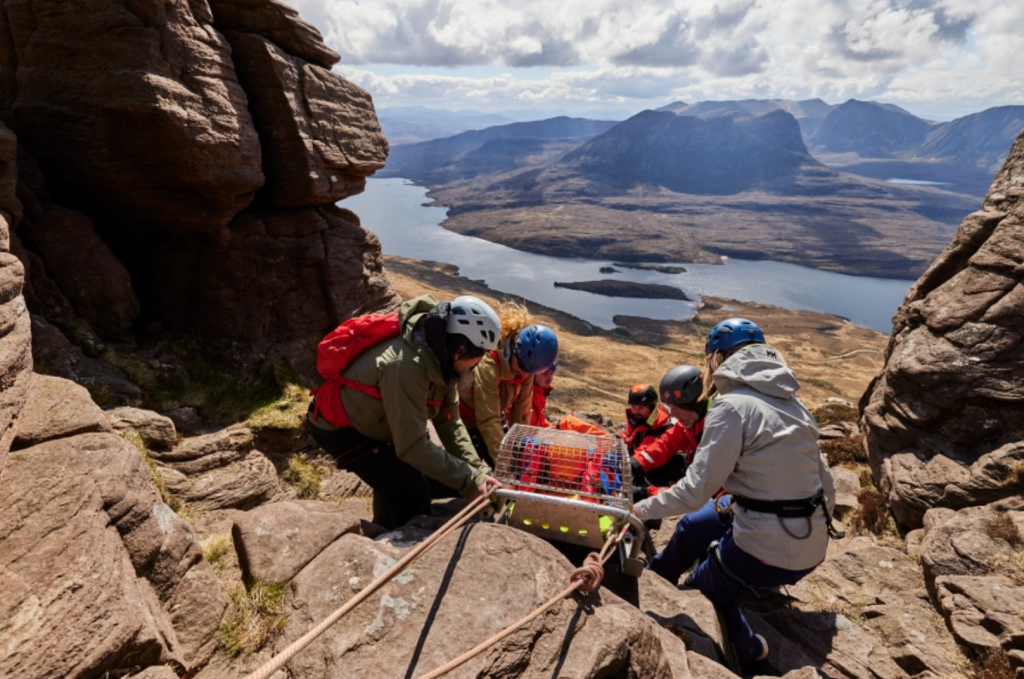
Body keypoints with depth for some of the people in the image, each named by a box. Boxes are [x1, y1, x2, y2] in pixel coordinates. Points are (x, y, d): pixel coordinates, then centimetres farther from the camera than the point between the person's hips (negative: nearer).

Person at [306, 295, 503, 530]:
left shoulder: (441, 359, -12)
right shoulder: (406, 365, -39)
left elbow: (449, 422, -7)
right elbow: (412, 445, -38)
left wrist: (478, 470, -17)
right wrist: (469, 480, -33)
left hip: (375, 423, 8)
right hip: (338, 426, -8)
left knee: (433, 478, 11)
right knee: (411, 492, -13)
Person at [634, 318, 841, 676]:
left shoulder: (732, 405, -17)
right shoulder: (790, 401, 5)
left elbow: (695, 491, -18)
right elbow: (826, 486, 10)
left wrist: (643, 508, -4)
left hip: (767, 551, -7)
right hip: (811, 547, 8)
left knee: (703, 590, 24)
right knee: (694, 524, 27)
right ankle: (656, 575, 47)